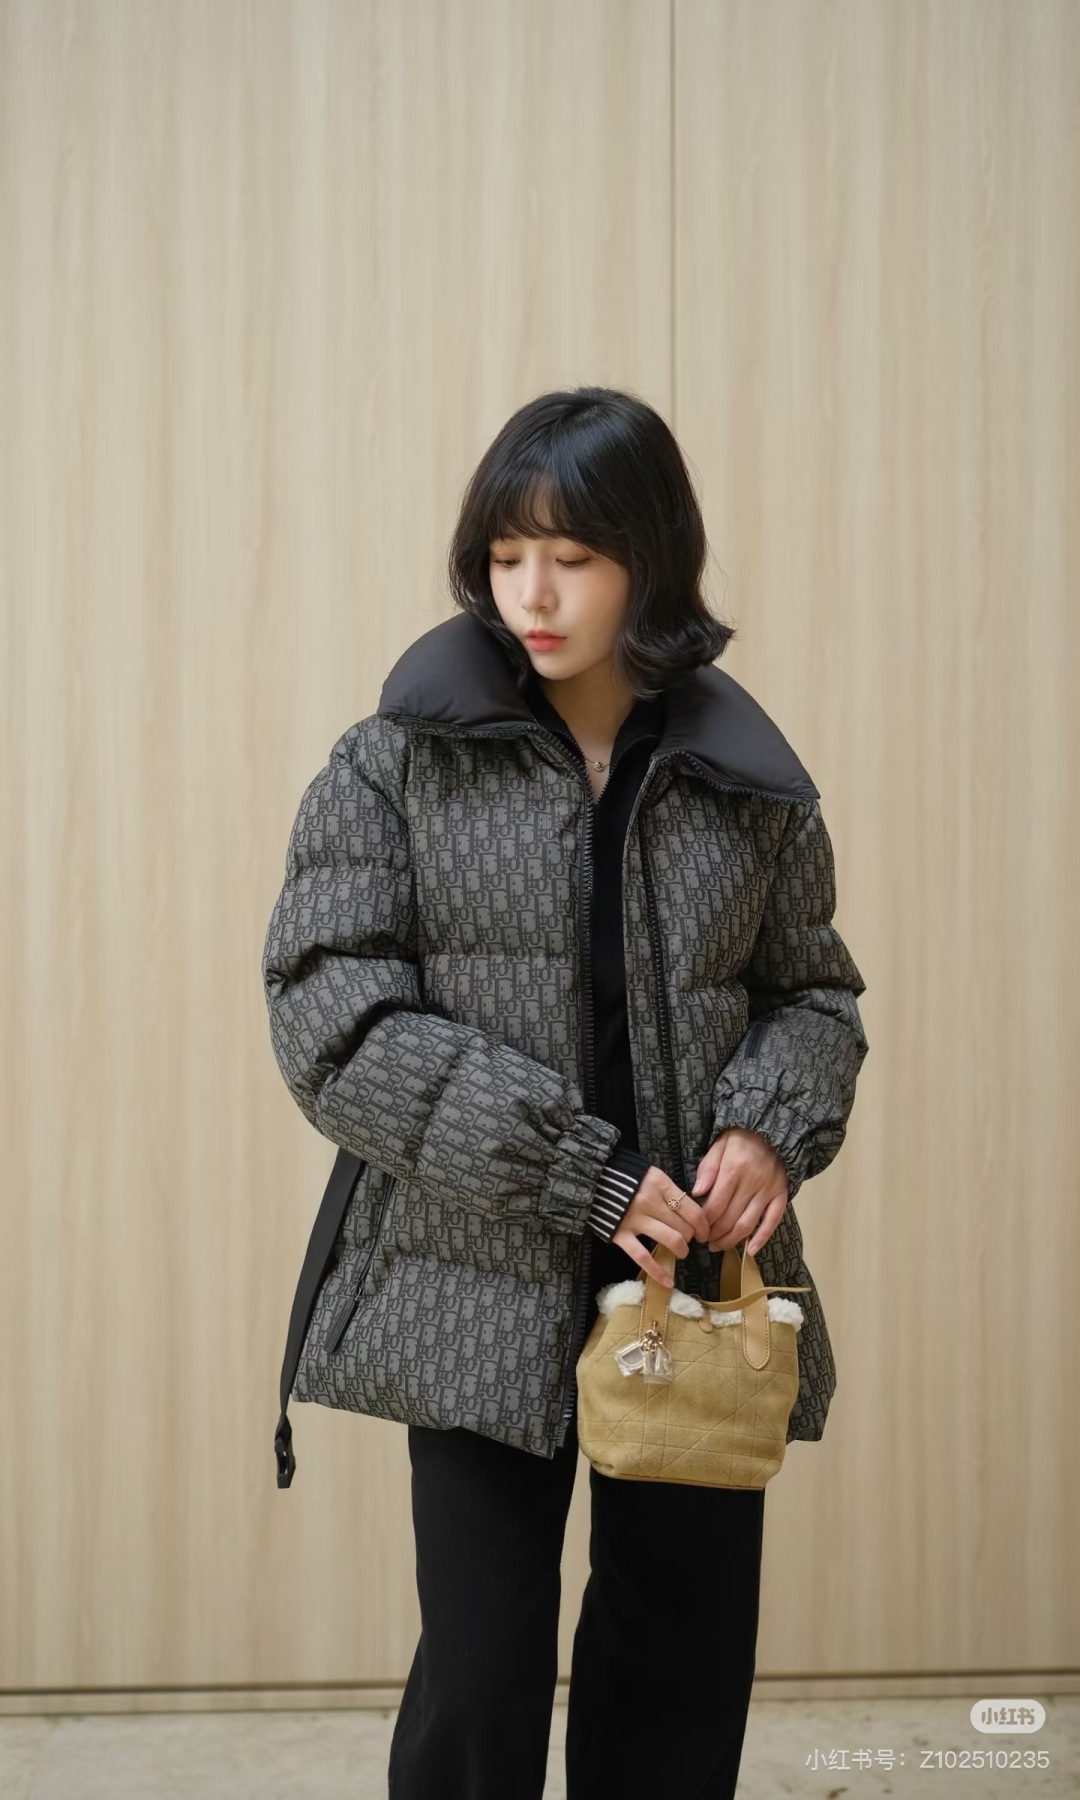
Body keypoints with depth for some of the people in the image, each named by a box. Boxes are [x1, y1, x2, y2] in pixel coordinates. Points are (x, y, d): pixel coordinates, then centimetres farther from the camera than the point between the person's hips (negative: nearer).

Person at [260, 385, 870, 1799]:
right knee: (481, 1678, 3)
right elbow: (334, 1018, -11)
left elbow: (811, 990, 13)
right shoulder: (400, 762, -4)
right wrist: (574, 1175, -17)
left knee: (685, 1663, 13)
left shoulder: (748, 777, 3)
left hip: (704, 1278, 3)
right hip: (481, 1292, -2)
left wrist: (774, 1127, -10)